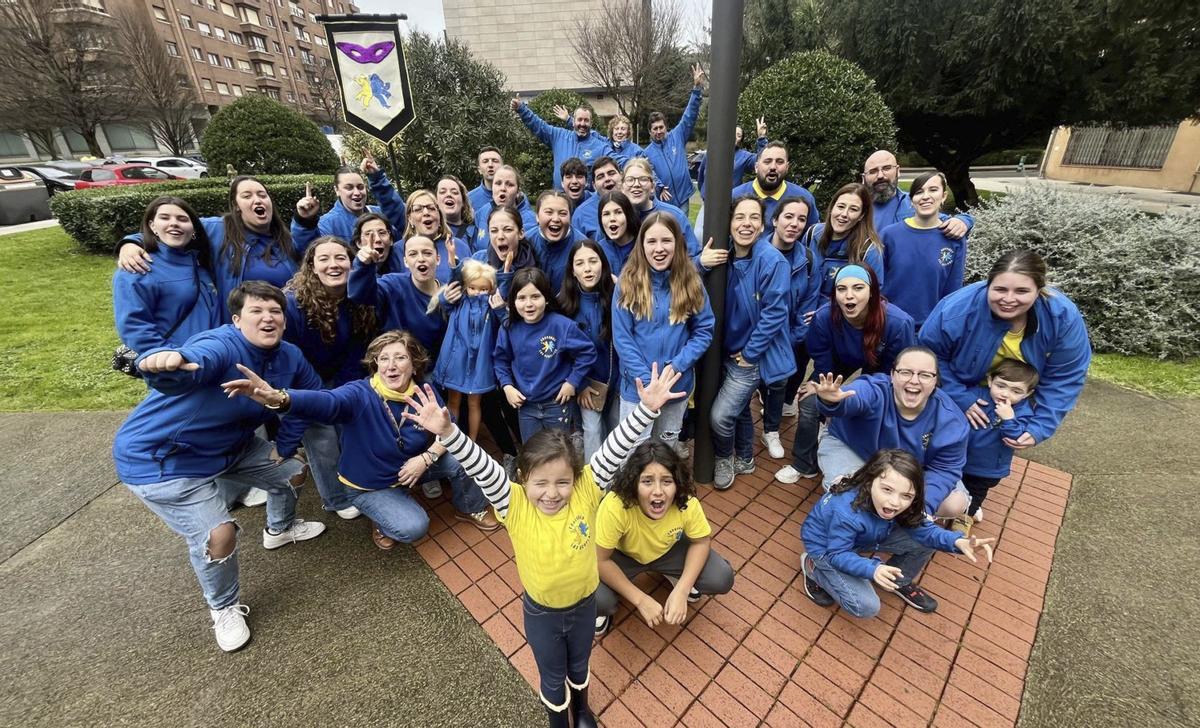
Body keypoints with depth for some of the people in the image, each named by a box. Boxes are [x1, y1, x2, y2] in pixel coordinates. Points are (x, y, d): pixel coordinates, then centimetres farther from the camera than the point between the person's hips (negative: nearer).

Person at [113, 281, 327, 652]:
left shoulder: (289, 356, -8)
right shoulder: (221, 345, -32)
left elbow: (311, 391, 8)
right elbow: (192, 365, -56)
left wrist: (285, 440, 4)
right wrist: (167, 364, -78)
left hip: (230, 445, 8)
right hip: (159, 459, -7)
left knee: (291, 470, 17)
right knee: (218, 535, -19)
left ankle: (280, 529, 49)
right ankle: (224, 608, 12)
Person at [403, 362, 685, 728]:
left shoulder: (586, 492, -26)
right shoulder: (515, 505, -28)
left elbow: (614, 451, -33)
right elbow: (480, 467, -39)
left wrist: (647, 409, -42)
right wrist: (447, 433, -54)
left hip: (584, 603, 2)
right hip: (541, 611, -2)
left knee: (579, 664, 31)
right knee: (552, 675, 25)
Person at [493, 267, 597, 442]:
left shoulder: (562, 325, -20)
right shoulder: (509, 329, -8)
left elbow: (587, 352, -11)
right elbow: (500, 360, 7)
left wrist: (572, 382, -11)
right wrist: (507, 386, -5)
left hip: (557, 404, -3)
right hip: (525, 406, 3)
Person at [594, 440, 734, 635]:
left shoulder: (688, 504, -31)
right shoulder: (615, 506, -40)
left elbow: (702, 541, -11)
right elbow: (599, 560, -26)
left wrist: (681, 591, -20)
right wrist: (641, 600, -23)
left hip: (668, 550, 3)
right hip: (622, 554, -2)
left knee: (722, 579, -14)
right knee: (599, 599, -29)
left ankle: (674, 576, 17)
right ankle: (602, 610, 10)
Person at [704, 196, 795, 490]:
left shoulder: (772, 261, -21)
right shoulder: (724, 255, -1)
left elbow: (774, 313, -20)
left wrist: (749, 353, -16)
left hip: (752, 354, -6)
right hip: (728, 350, 6)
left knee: (720, 415, -7)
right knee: (738, 407, 23)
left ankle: (725, 459, 26)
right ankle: (744, 460, 47)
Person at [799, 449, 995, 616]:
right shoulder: (846, 513, -41)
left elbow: (924, 529, -11)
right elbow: (838, 554, -30)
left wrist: (958, 542, -29)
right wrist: (873, 569, -45)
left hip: (861, 539, 7)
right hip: (827, 548, -6)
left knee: (925, 542, -6)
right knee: (866, 607, -16)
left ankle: (900, 583, 22)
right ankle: (813, 567, 6)